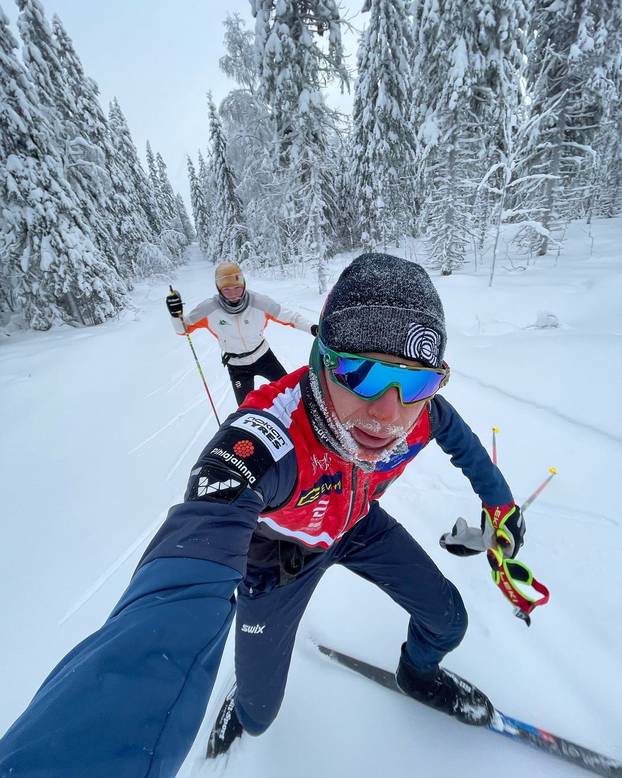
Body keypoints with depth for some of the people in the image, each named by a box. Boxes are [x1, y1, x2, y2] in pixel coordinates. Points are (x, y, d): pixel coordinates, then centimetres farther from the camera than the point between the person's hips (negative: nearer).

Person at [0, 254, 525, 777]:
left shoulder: (422, 409, -28)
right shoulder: (264, 442, -46)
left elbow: (461, 439, -2)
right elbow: (179, 598, -57)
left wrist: (501, 503, 9)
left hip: (358, 523, 4)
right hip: (281, 546, -3)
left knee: (449, 621, 9)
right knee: (260, 703, 12)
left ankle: (420, 673, 50)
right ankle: (248, 712, 55)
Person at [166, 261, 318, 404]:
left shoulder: (258, 302, -25)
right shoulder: (209, 309, -24)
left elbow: (287, 316, -14)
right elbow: (183, 328, -11)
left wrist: (311, 327, -21)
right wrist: (176, 314, -31)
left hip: (263, 355, 1)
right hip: (237, 366, -1)